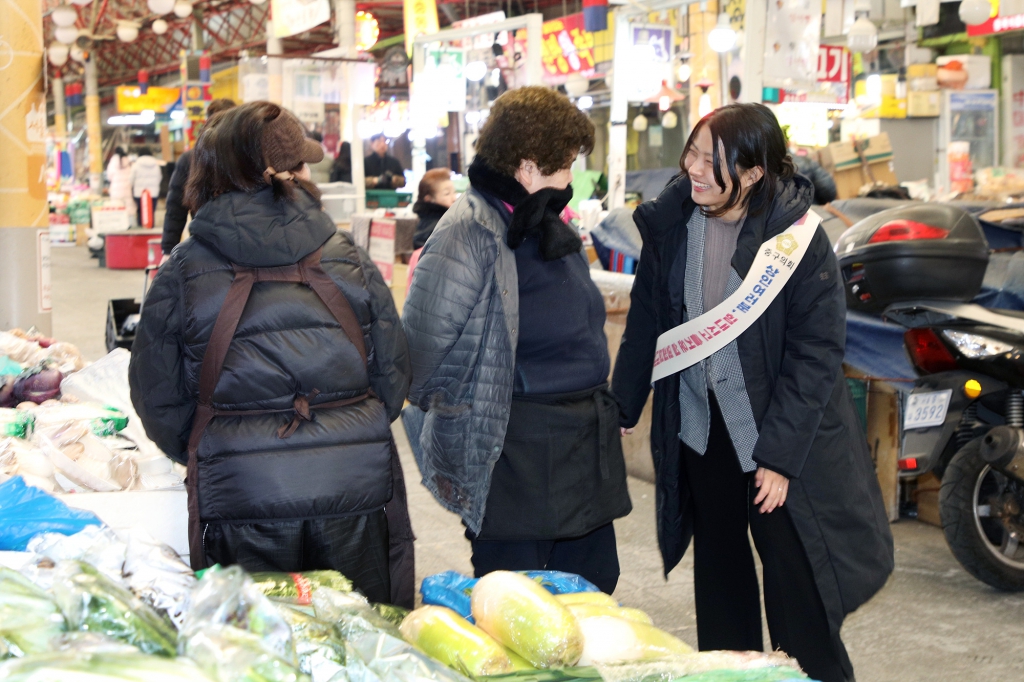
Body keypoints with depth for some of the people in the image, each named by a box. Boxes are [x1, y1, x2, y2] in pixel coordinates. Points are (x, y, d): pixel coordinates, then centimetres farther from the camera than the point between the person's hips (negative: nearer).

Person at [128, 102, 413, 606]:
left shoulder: (182, 273, -4)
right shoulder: (349, 261, 0)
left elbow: (159, 399, 4)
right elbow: (392, 376, 7)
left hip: (243, 506, -1)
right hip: (355, 493, 2)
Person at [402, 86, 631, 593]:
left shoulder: (550, 226, 14)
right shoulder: (469, 234, -16)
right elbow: (422, 346, -18)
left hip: (583, 443, 9)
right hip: (513, 452, -9)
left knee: (592, 590, 16)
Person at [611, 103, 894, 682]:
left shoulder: (798, 238, -17)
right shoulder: (670, 221, -4)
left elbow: (816, 353, -16)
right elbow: (646, 320, 6)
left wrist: (780, 453, -18)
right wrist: (621, 407, 8)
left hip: (778, 436, -4)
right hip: (697, 428, 5)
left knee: (797, 580, -1)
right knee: (719, 570, 17)